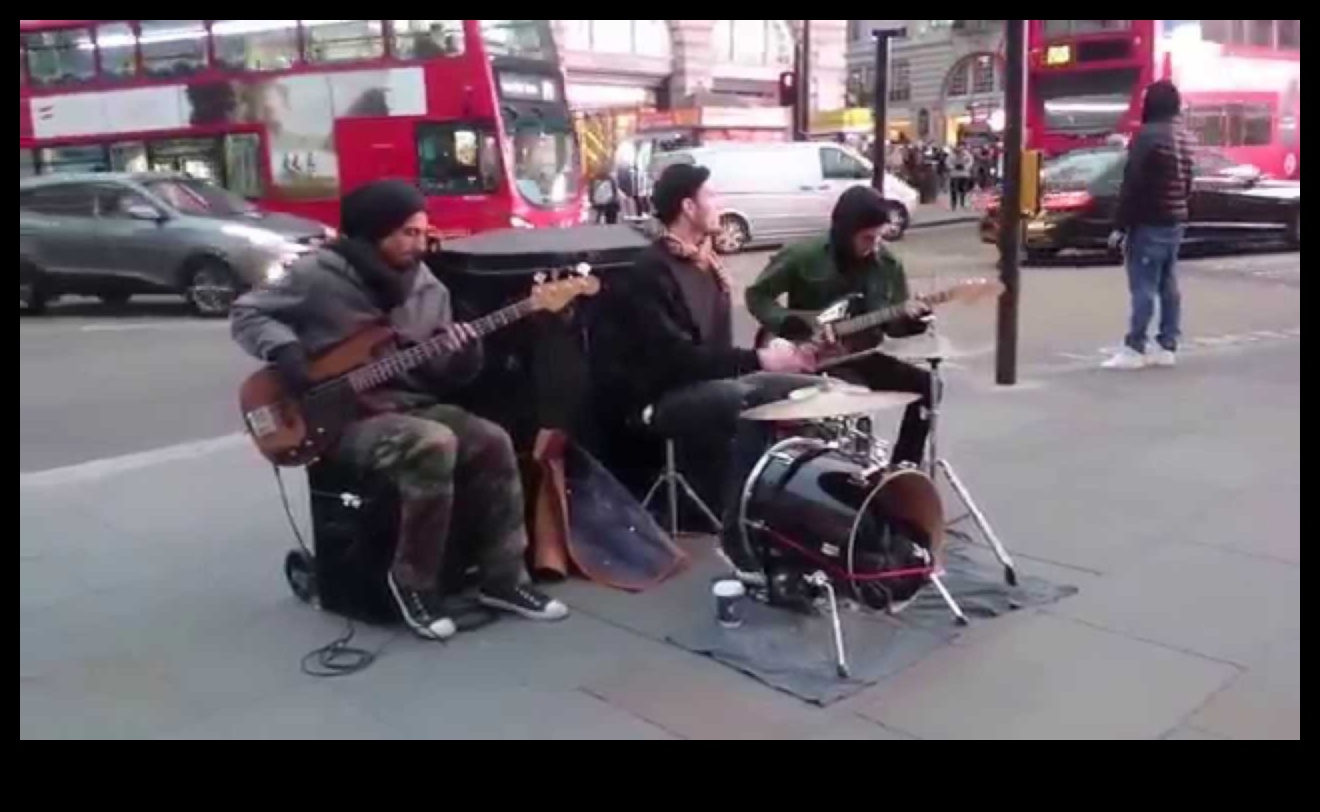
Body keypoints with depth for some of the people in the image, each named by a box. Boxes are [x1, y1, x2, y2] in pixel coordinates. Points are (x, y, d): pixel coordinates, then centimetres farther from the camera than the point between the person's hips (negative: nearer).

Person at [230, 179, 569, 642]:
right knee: (434, 445, -33)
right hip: (344, 418, -6)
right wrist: (284, 351, -17)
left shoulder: (429, 288, 8)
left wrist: (463, 360, -14)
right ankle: (415, 584, -15)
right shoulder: (318, 275, -8)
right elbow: (247, 313, 1)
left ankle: (503, 579, -2)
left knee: (492, 443, -15)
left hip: (412, 406, 6)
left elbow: (439, 376, 9)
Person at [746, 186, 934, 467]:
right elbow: (757, 296, -5)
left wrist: (911, 317, -20)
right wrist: (799, 328, -18)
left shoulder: (887, 264, 1)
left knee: (924, 385, -11)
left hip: (860, 355, 5)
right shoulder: (803, 256, -11)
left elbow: (893, 324, 5)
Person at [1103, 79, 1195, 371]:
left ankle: (1134, 350, -7)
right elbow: (1187, 183, 18)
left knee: (1143, 286, -8)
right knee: (1168, 285, 10)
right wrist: (1182, 215, 23)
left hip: (1150, 223, -9)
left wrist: (1121, 226, -15)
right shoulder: (1185, 137, 14)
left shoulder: (1148, 135, -14)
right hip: (1176, 222, 9)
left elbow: (1133, 184, -18)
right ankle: (1168, 348, 12)